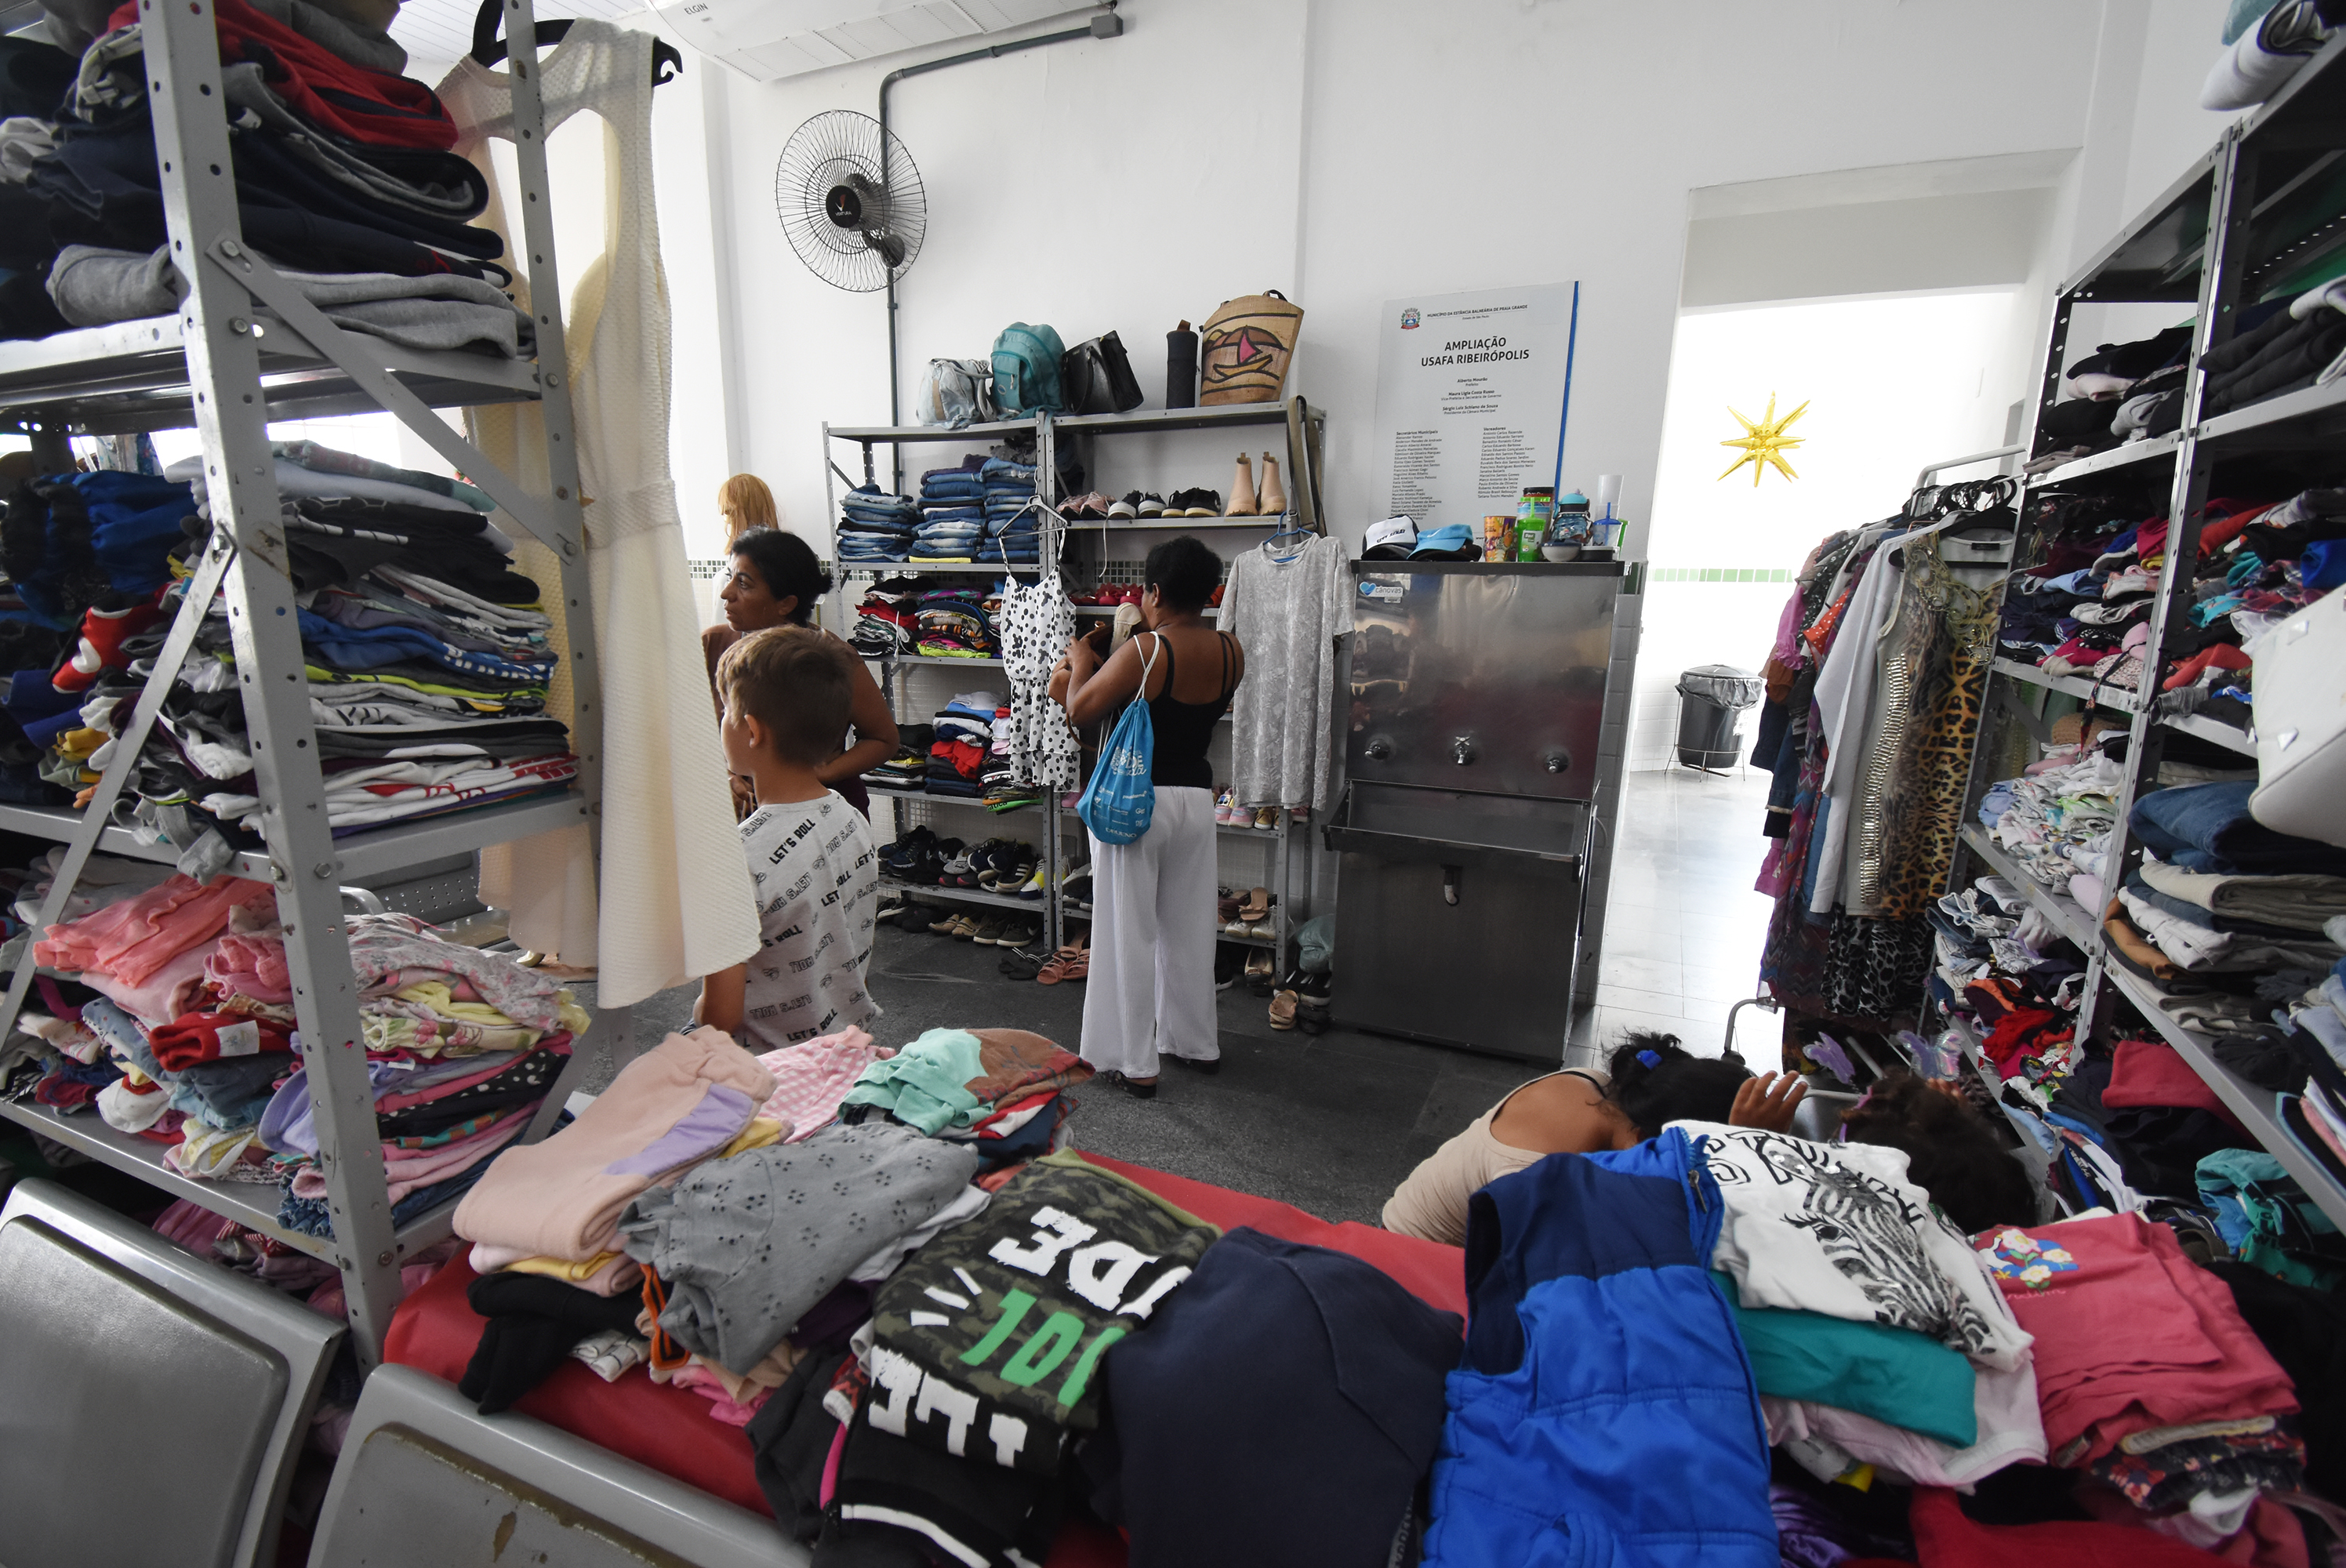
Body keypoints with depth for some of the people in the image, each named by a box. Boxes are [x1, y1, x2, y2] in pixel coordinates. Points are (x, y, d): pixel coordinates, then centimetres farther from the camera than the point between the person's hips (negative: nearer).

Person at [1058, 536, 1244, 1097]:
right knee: (1189, 926, 18)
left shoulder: (1144, 650, -18)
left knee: (1129, 932, 5)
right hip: (1197, 797, 6)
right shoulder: (1231, 651, 1)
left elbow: (1080, 709, -16)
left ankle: (1134, 1063, 15)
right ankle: (1196, 1043, 33)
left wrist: (1081, 660, 4)